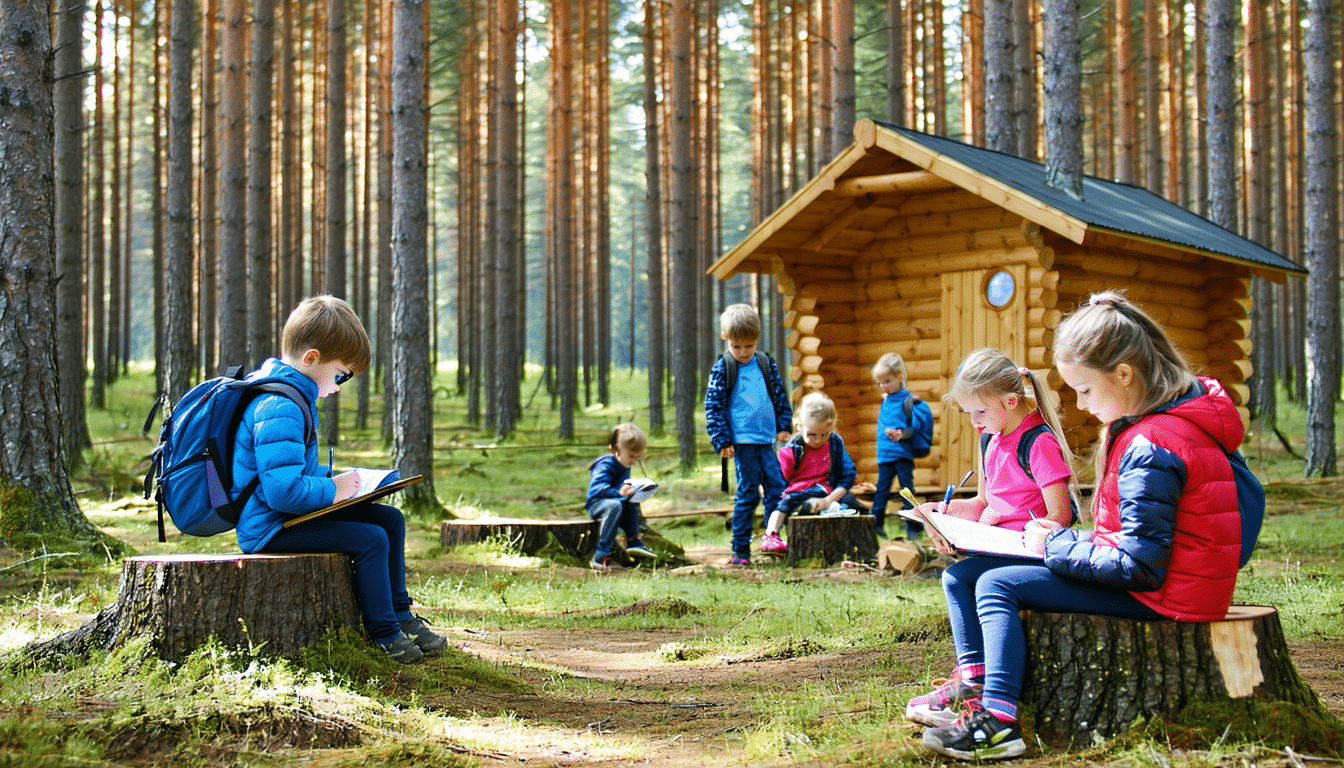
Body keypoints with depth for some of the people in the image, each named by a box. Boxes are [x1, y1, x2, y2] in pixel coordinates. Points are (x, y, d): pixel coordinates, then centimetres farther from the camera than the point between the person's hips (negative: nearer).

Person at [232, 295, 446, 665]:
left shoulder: (293, 393, 12)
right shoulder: (279, 410, -25)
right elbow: (284, 490, -33)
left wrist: (332, 480, 9)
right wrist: (333, 490, -19)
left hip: (293, 511, 11)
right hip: (269, 528, -11)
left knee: (390, 519, 8)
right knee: (370, 540, -21)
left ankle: (401, 616, 15)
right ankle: (386, 635, -7)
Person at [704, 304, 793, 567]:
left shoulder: (766, 364, 11)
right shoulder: (722, 368, -2)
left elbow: (780, 395, 20)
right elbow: (713, 406, -3)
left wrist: (783, 426, 12)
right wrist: (722, 441, -7)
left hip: (767, 439, 5)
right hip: (742, 441, -5)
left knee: (777, 488, 3)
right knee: (748, 493, -5)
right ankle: (740, 550, 2)